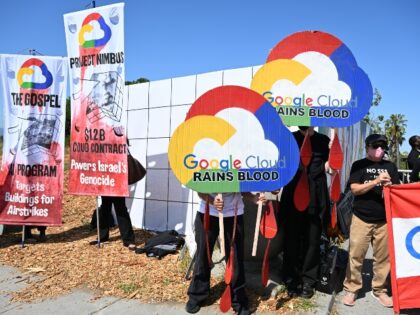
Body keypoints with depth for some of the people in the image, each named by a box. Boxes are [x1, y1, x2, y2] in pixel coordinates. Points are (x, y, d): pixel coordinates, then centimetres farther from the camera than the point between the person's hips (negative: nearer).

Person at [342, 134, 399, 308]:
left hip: (384, 220, 3)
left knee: (383, 257, 8)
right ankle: (351, 289, 14)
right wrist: (376, 181, -19)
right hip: (361, 219, -3)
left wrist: (389, 186, -12)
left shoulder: (390, 166, 11)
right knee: (355, 256, 1)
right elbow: (355, 189, -8)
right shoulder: (359, 165, 2)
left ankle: (380, 290, 25)